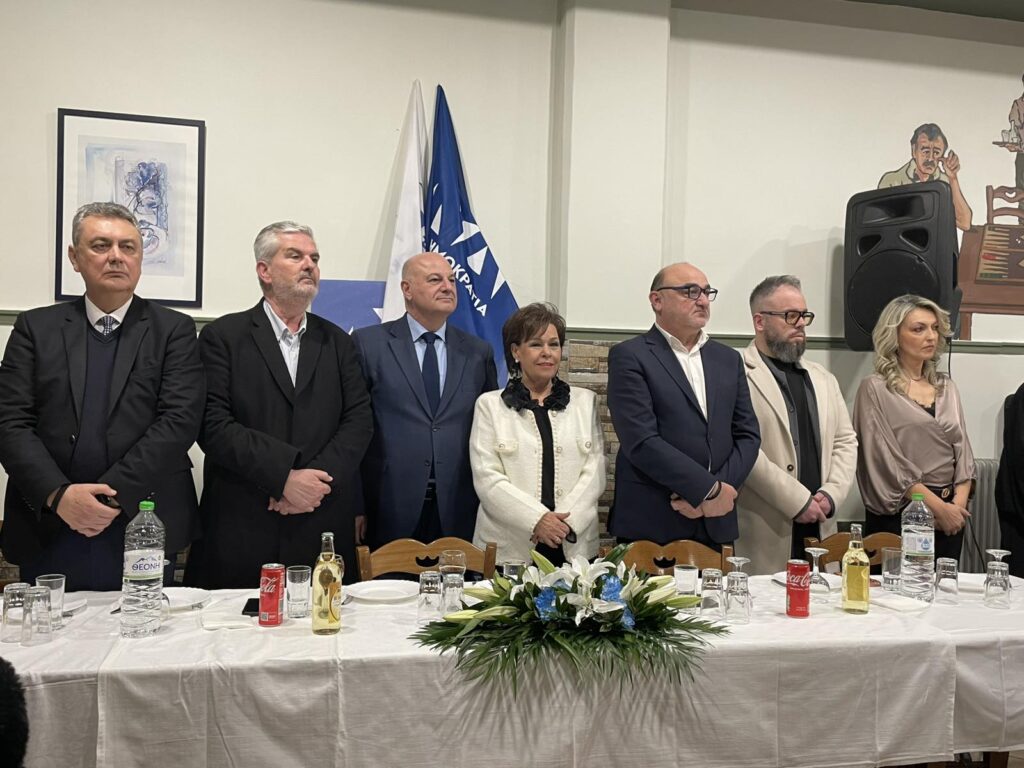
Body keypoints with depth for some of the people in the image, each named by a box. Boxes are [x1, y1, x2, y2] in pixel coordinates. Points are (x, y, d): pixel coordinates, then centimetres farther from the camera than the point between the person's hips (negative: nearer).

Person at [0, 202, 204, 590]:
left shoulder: (173, 330, 3)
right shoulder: (35, 327, 8)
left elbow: (179, 422, -7)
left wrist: (114, 494, -15)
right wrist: (59, 494, -15)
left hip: (143, 532, -1)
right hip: (47, 537, 2)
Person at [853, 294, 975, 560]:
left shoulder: (947, 388, 13)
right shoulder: (875, 389, -5)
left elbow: (962, 449, 10)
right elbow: (886, 459, -11)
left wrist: (959, 502, -5)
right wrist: (938, 506, -13)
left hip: (951, 514, 5)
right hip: (899, 514, -5)